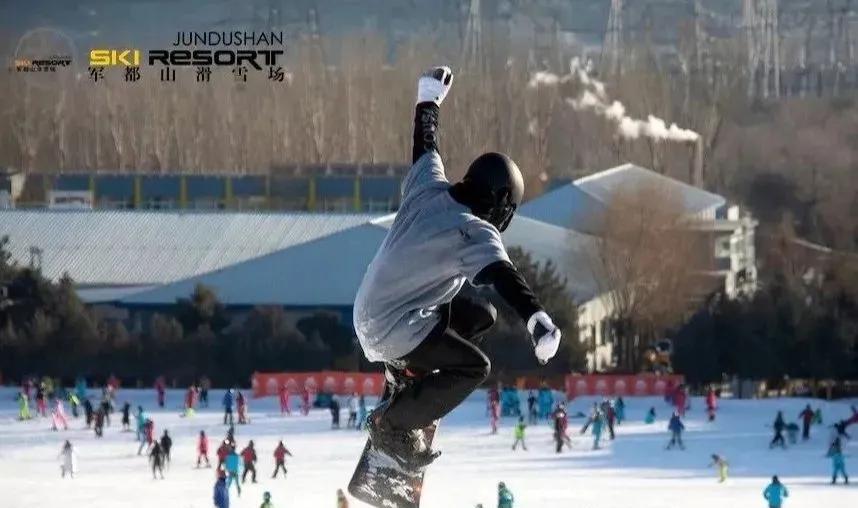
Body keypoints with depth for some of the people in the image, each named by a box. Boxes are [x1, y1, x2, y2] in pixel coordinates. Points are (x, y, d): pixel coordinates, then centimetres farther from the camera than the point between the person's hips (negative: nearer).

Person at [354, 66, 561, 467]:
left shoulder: (428, 187, -1)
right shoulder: (475, 232, -23)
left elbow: (425, 146, 18)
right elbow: (504, 277, -40)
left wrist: (429, 97, 35)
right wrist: (537, 320, -55)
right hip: (395, 328, -9)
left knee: (481, 314, 15)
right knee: (474, 368, -12)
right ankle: (393, 424, -6)